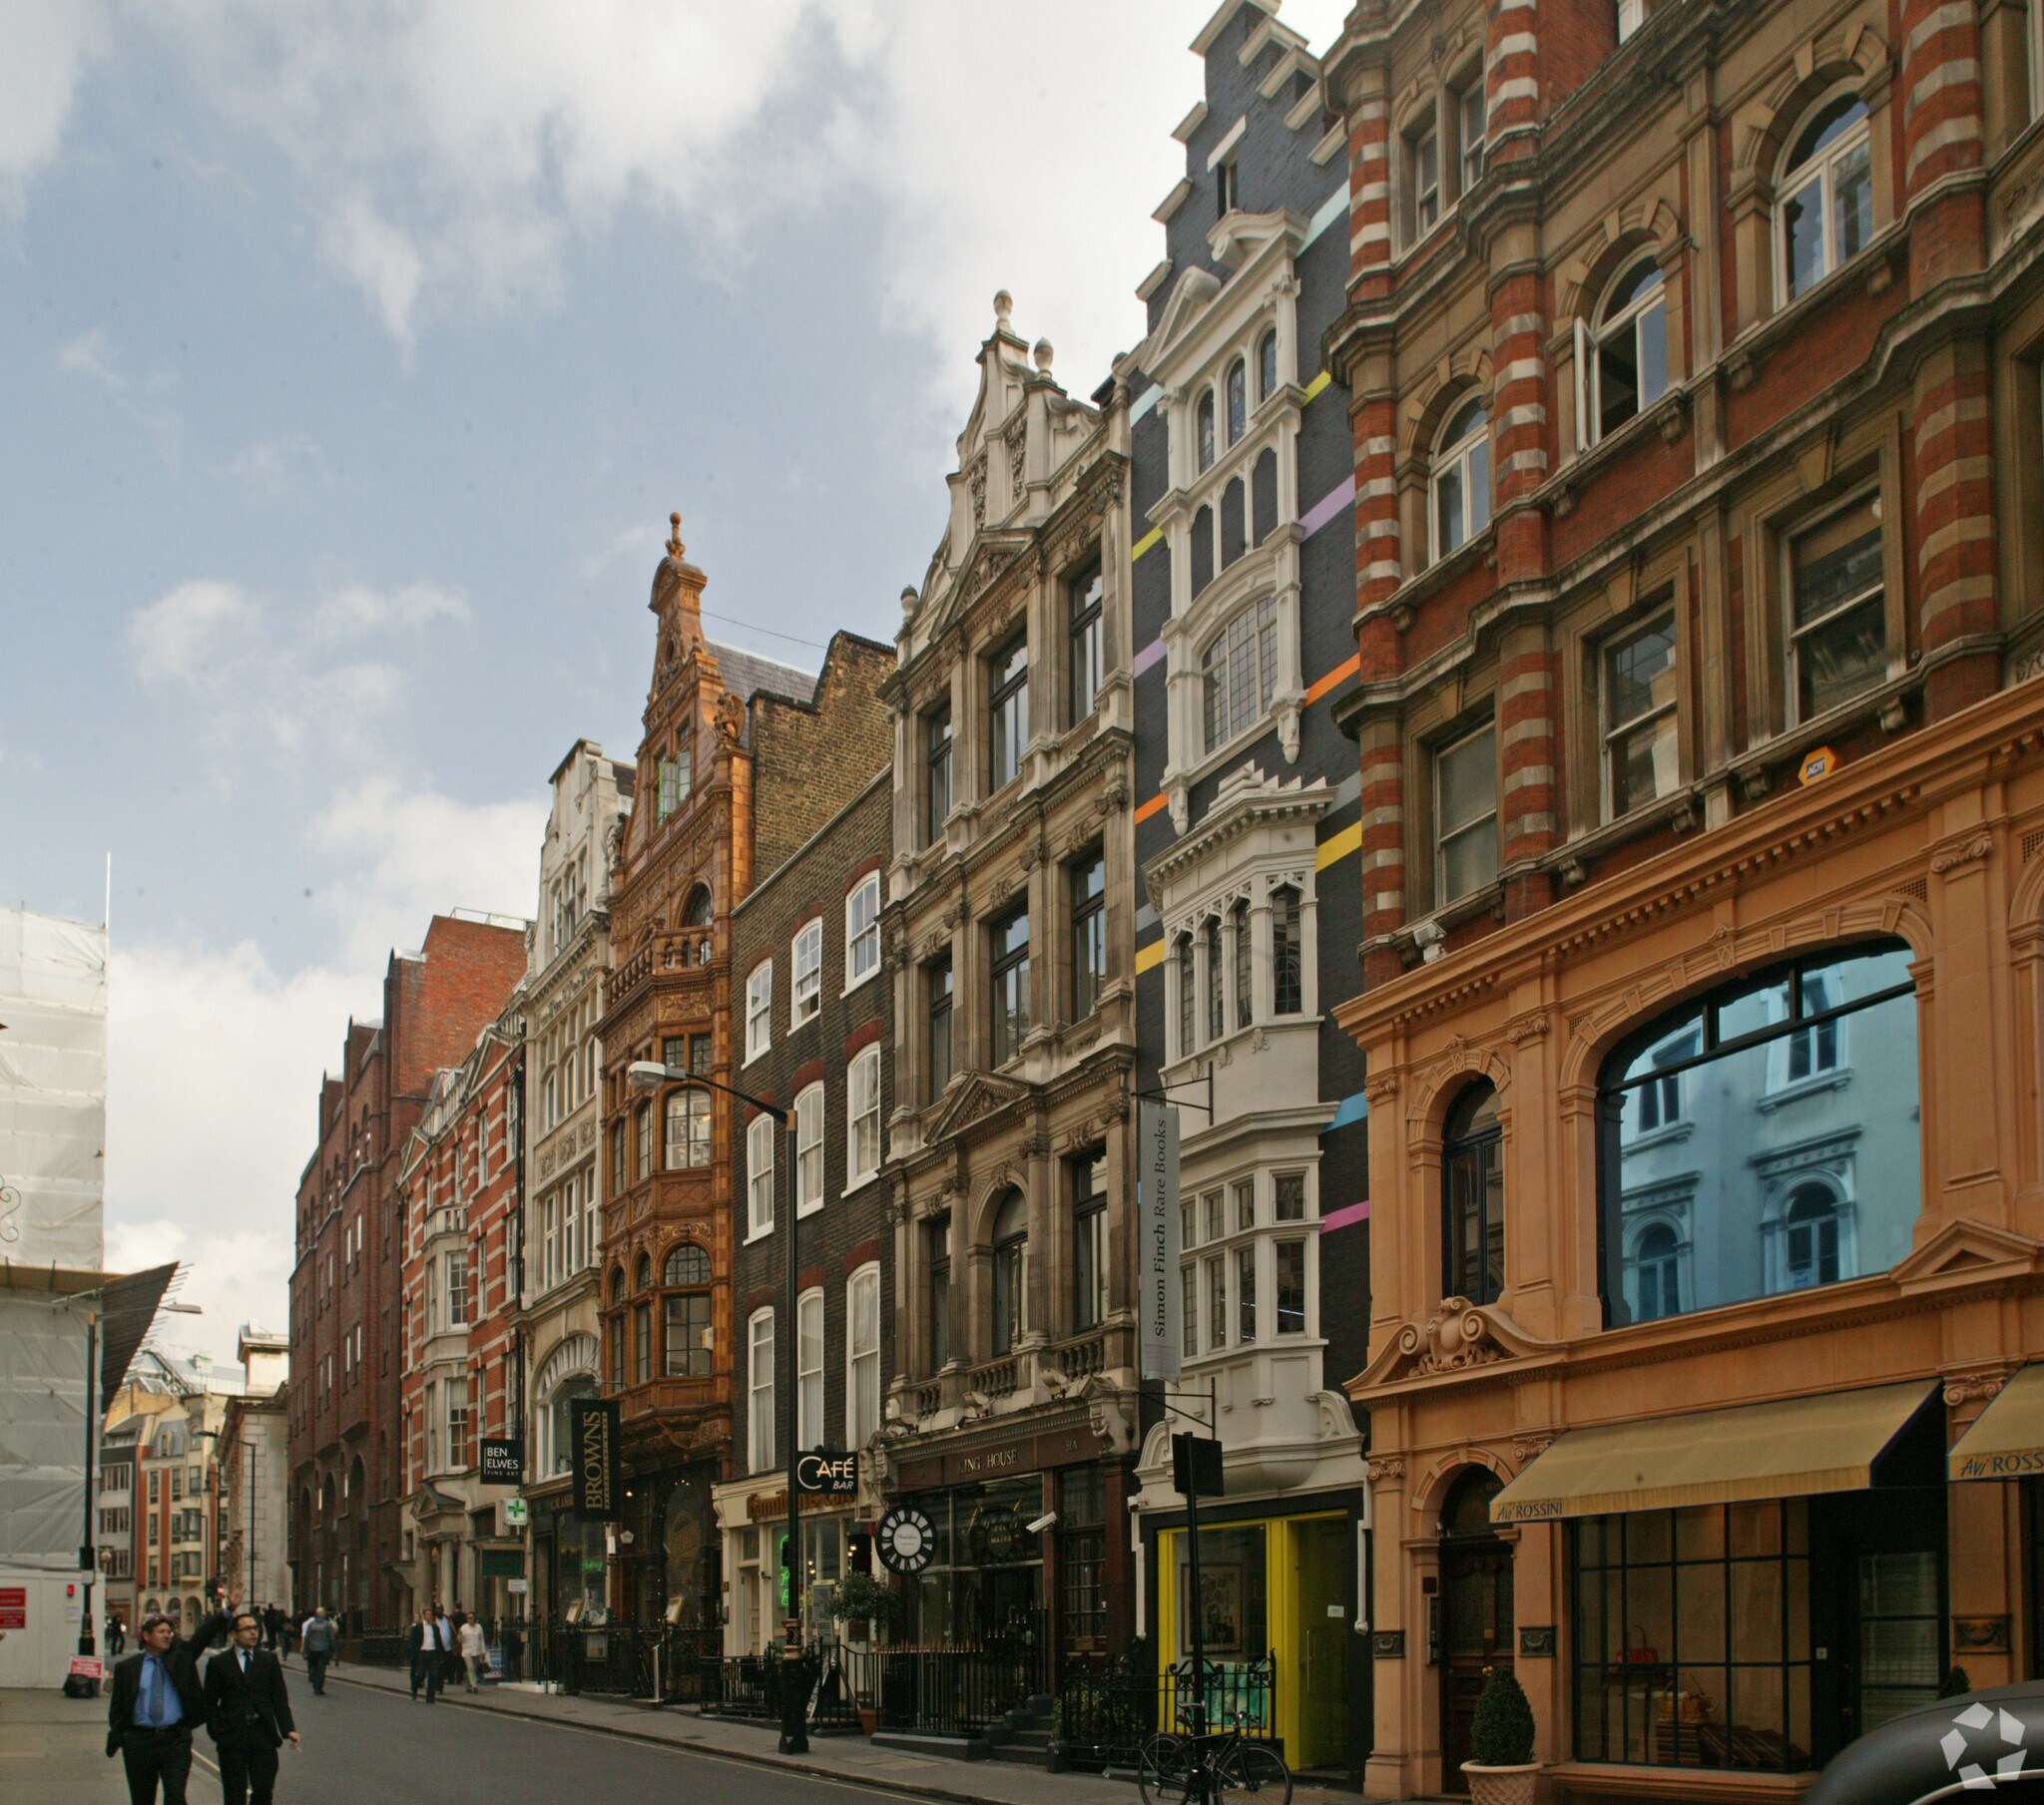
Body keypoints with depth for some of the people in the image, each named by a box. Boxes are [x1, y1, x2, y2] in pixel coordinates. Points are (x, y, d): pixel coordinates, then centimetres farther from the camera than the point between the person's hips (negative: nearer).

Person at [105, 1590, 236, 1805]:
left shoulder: (180, 1655, 5)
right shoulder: (127, 1668, 3)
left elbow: (204, 1634, -6)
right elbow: (117, 1707, 5)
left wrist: (228, 1610, -20)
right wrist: (115, 1740, -5)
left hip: (175, 1739, 0)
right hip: (139, 1741, 1)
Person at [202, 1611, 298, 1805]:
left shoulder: (269, 1660, 7)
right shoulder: (218, 1663, 1)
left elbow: (280, 1698, 5)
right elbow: (210, 1702, 3)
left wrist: (288, 1729, -7)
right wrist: (216, 1732, -8)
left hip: (263, 1736, 2)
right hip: (232, 1738, -2)